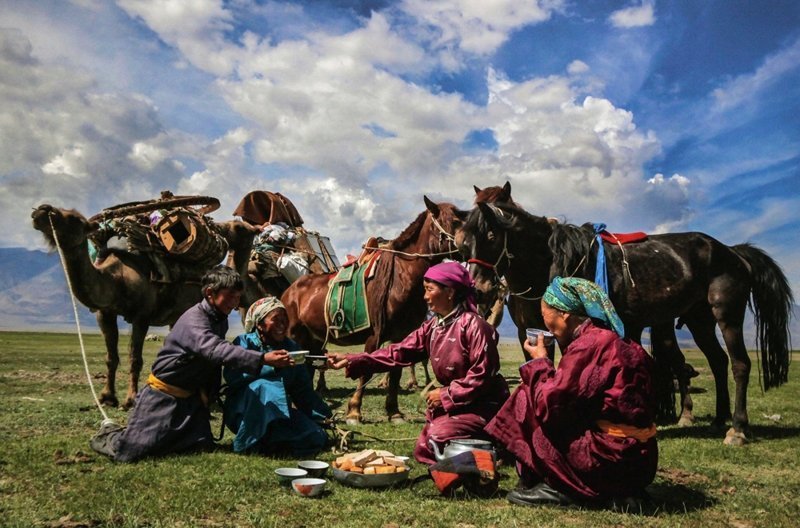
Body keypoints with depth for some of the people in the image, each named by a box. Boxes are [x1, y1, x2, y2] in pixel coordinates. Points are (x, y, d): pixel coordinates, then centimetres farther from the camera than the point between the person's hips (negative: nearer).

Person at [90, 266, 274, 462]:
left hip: (191, 397, 8)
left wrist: (210, 395, 15)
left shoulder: (220, 319, 4)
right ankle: (110, 432, 28)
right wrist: (263, 359, -53)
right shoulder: (194, 320, -24)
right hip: (163, 395, -8)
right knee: (129, 451, -7)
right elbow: (216, 351, -43)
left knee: (203, 446, -4)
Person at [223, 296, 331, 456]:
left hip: (281, 412, 5)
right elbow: (231, 376, -25)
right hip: (244, 412, -4)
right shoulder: (245, 342, -7)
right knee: (261, 386, -35)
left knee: (316, 438, -15)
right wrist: (264, 361, -35)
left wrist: (325, 415, -2)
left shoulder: (292, 348, 5)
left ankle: (268, 441, 4)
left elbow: (303, 390, 6)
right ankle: (250, 443, -18)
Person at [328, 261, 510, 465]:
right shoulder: (432, 326, 3)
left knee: (439, 437, -27)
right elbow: (399, 352, -3)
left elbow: (482, 374, -23)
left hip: (483, 403, -8)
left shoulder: (473, 325, -21)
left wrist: (446, 394, -19)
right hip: (451, 402, 8)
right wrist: (351, 361, -10)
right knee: (423, 452, 6)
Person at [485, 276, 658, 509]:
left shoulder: (589, 344, -16)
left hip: (615, 460, -9)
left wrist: (540, 361, -3)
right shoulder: (611, 340, 11)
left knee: (528, 403, -5)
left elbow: (549, 403, -17)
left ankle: (557, 487, 4)